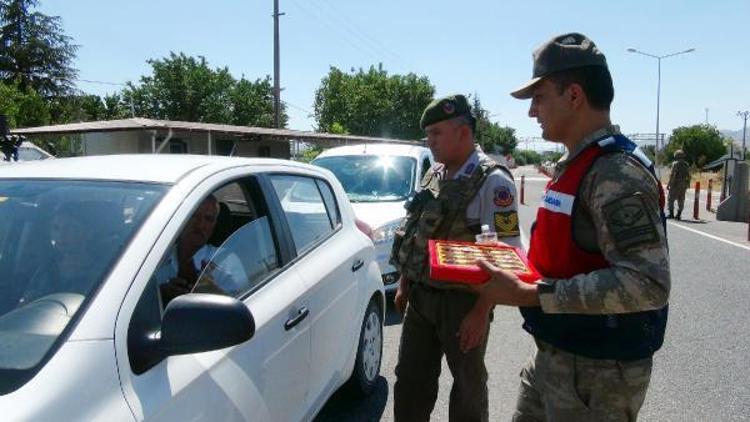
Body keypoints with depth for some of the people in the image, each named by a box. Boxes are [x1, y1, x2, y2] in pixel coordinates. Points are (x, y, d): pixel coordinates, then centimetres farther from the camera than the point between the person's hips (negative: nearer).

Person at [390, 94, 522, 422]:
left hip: (461, 302, -7)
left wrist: (481, 312, -21)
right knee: (410, 380, 16)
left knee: (468, 384, 13)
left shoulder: (493, 181, -15)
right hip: (420, 296, 7)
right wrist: (404, 284, 16)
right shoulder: (434, 175, 9)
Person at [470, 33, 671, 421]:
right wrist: (517, 271, 6)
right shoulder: (575, 166, 10)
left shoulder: (617, 171, -21)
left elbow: (647, 283, -30)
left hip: (596, 373, -8)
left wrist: (528, 295, -30)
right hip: (553, 357, 9)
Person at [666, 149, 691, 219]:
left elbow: (672, 175, -14)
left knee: (670, 199, 1)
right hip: (683, 186, 6)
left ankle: (671, 214, -4)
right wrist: (687, 185, 18)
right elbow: (688, 176, 12)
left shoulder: (675, 164, -10)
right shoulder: (687, 165, 11)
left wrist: (668, 184, -11)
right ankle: (679, 215, 9)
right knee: (681, 200, 9)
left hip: (675, 184, -6)